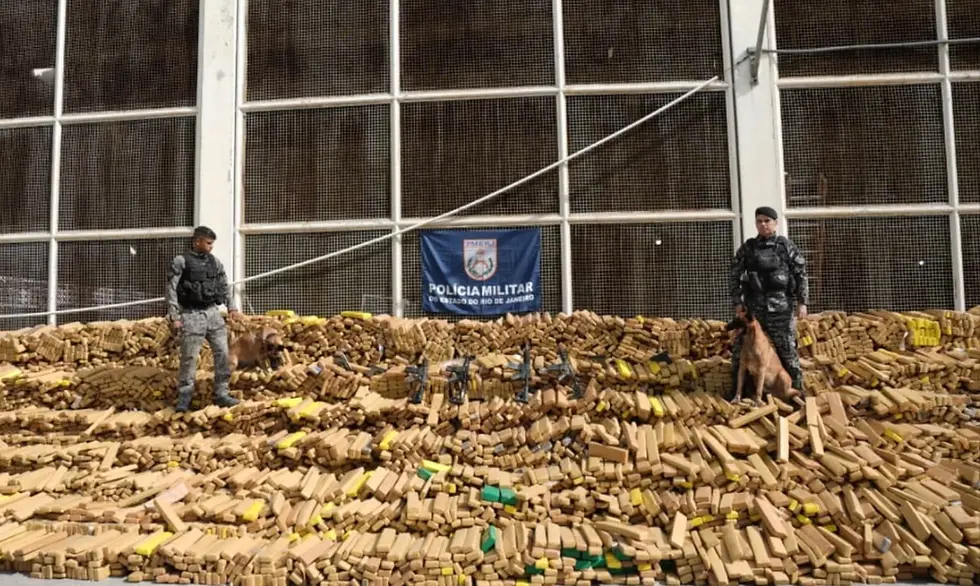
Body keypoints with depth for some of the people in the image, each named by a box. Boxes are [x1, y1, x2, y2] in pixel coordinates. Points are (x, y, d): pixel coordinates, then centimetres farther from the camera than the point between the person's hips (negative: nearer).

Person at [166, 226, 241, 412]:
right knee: (189, 358, 0)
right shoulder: (181, 261, -5)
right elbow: (171, 290, -6)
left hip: (213, 313, 4)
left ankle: (221, 394, 9)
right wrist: (174, 317, -11)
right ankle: (183, 398, 13)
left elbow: (224, 286, 17)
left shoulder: (214, 262, 9)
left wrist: (232, 307, 7)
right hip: (192, 315, -4)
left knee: (222, 353, 1)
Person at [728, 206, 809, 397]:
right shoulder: (747, 247, 7)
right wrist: (737, 302, 0)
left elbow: (801, 274, 4)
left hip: (781, 306, -2)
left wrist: (802, 302, -3)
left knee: (787, 349, 3)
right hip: (753, 305, 2)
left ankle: (796, 388, 18)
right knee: (741, 348, 2)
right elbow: (734, 276, 8)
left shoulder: (786, 245, 4)